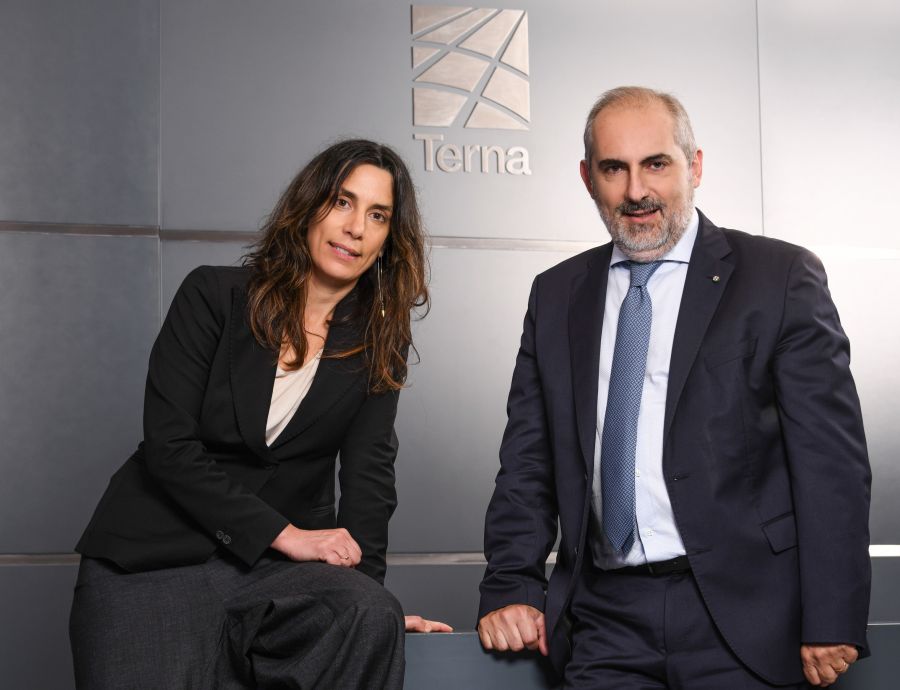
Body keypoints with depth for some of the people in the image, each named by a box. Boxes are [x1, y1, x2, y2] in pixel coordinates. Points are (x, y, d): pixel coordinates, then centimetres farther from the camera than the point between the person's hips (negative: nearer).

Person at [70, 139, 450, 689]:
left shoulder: (378, 343, 8)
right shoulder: (215, 296, -1)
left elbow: (369, 473, 0)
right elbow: (169, 444, -8)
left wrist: (365, 583, -15)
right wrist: (283, 532, -14)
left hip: (277, 566, 3)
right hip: (153, 560, -3)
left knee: (373, 618, -29)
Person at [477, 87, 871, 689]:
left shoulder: (782, 277, -1)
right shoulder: (557, 295, 11)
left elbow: (831, 459, -6)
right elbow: (529, 458, 11)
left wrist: (832, 622, -11)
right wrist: (511, 587, -1)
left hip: (742, 616, -3)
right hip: (605, 616, 3)